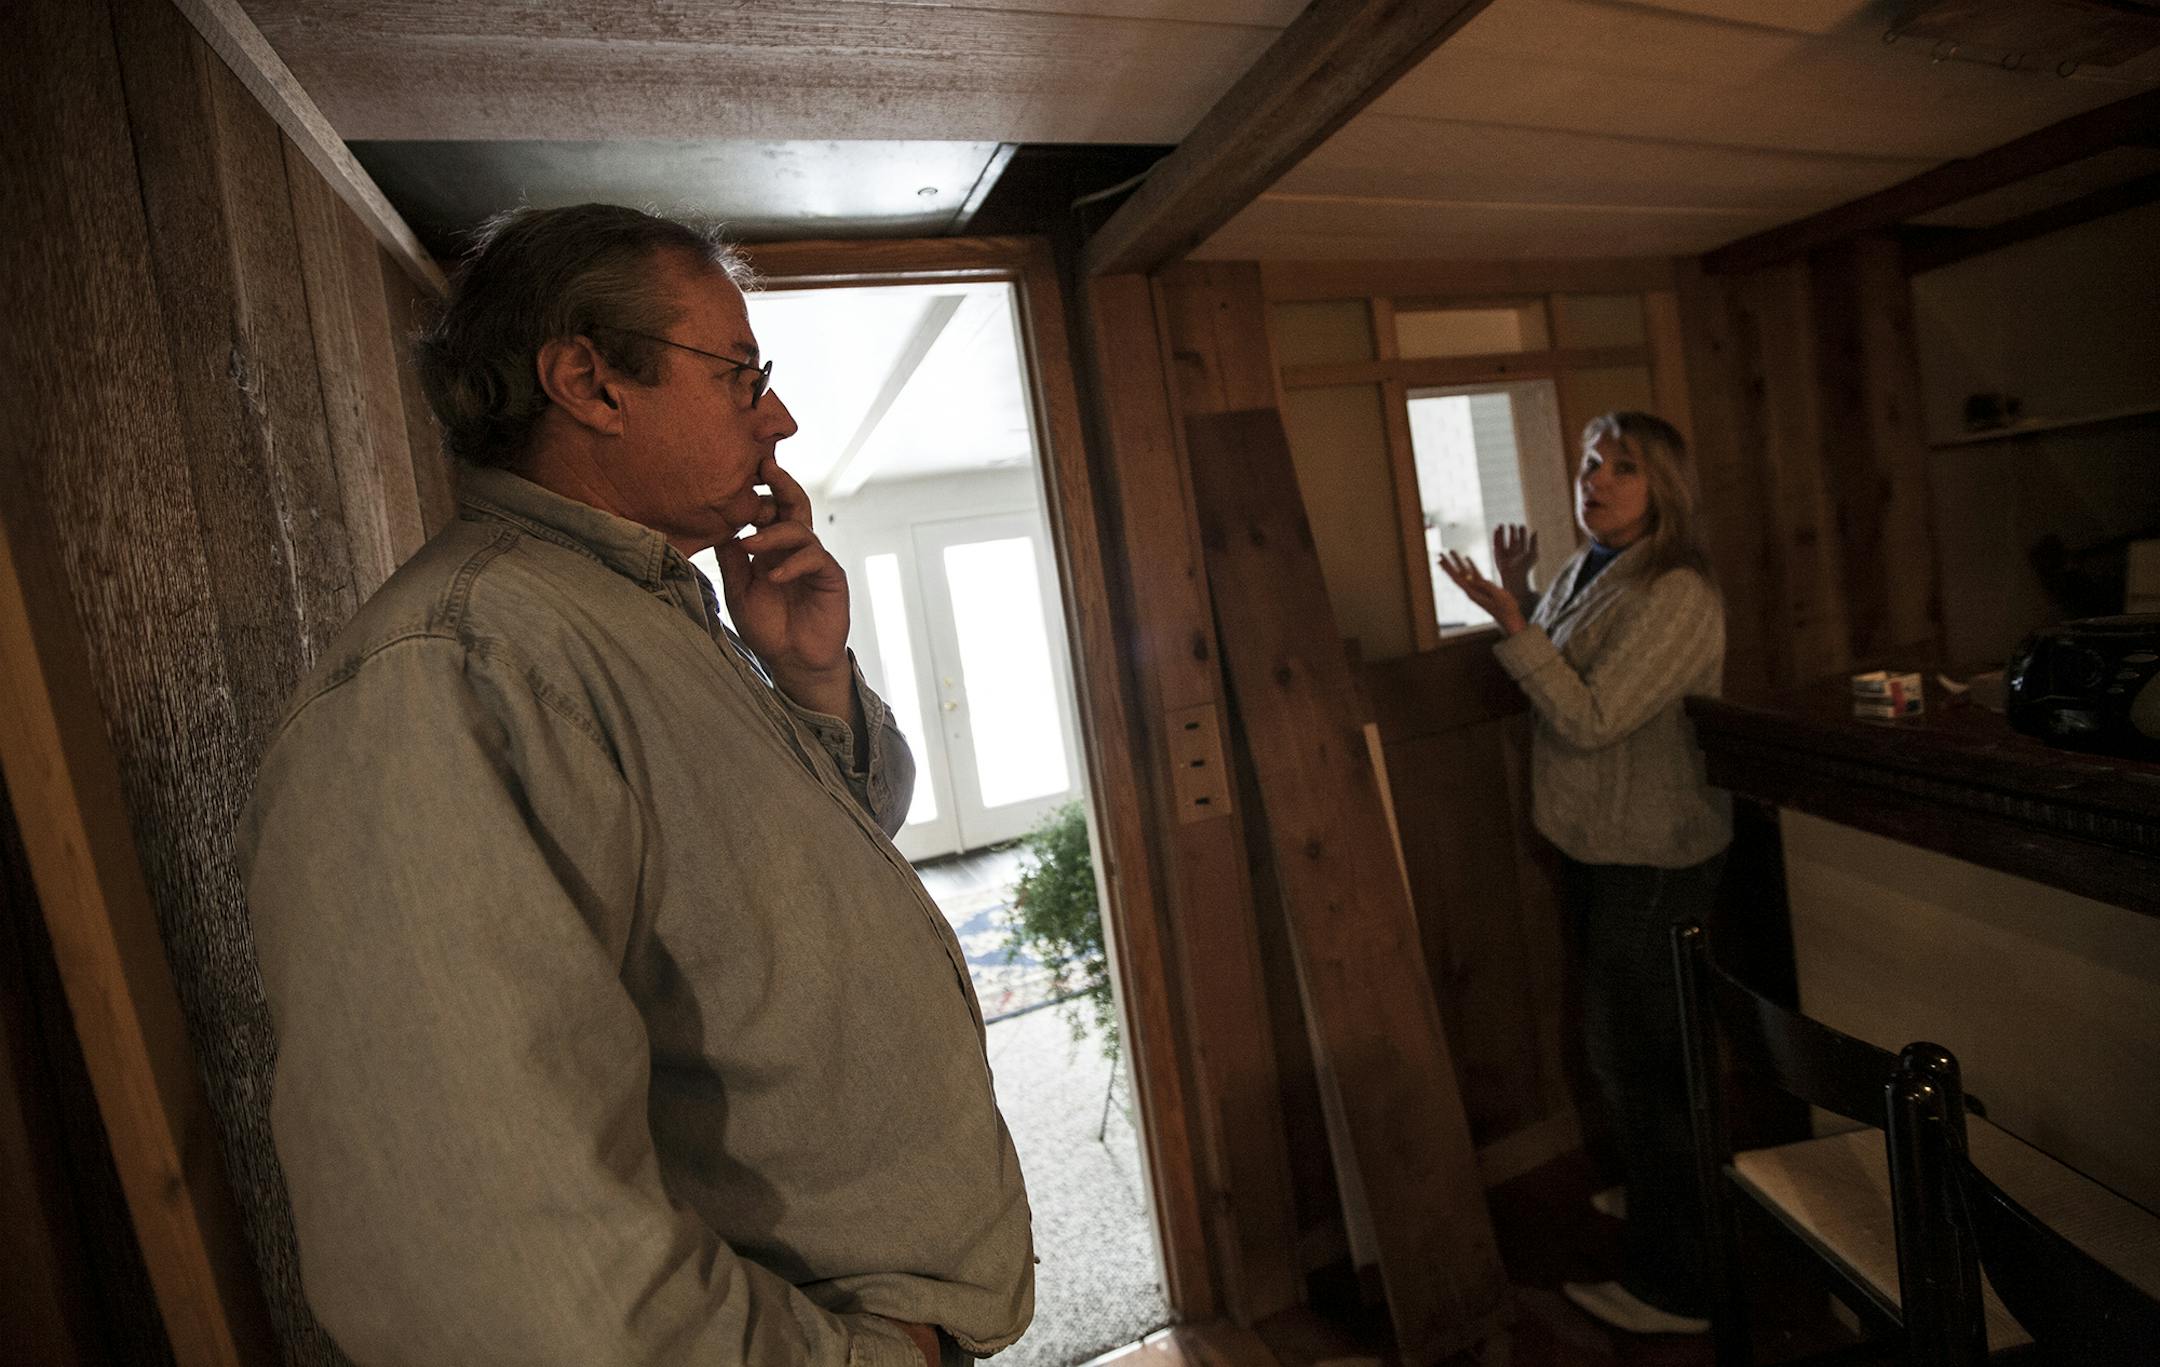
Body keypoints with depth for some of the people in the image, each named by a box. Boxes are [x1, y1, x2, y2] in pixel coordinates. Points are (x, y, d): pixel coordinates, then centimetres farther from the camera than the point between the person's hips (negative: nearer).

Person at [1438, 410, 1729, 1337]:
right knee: (1625, 1039, 24)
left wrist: (1511, 623, -27)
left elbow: (1590, 719, -25)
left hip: (1654, 858, -9)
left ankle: (1672, 1285, 19)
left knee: (1632, 1052, 1)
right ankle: (1655, 1191, 47)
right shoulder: (1583, 573, 7)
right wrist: (1518, 603, 4)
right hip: (1596, 843, 9)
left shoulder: (1675, 596, -20)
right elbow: (1551, 693, 14)